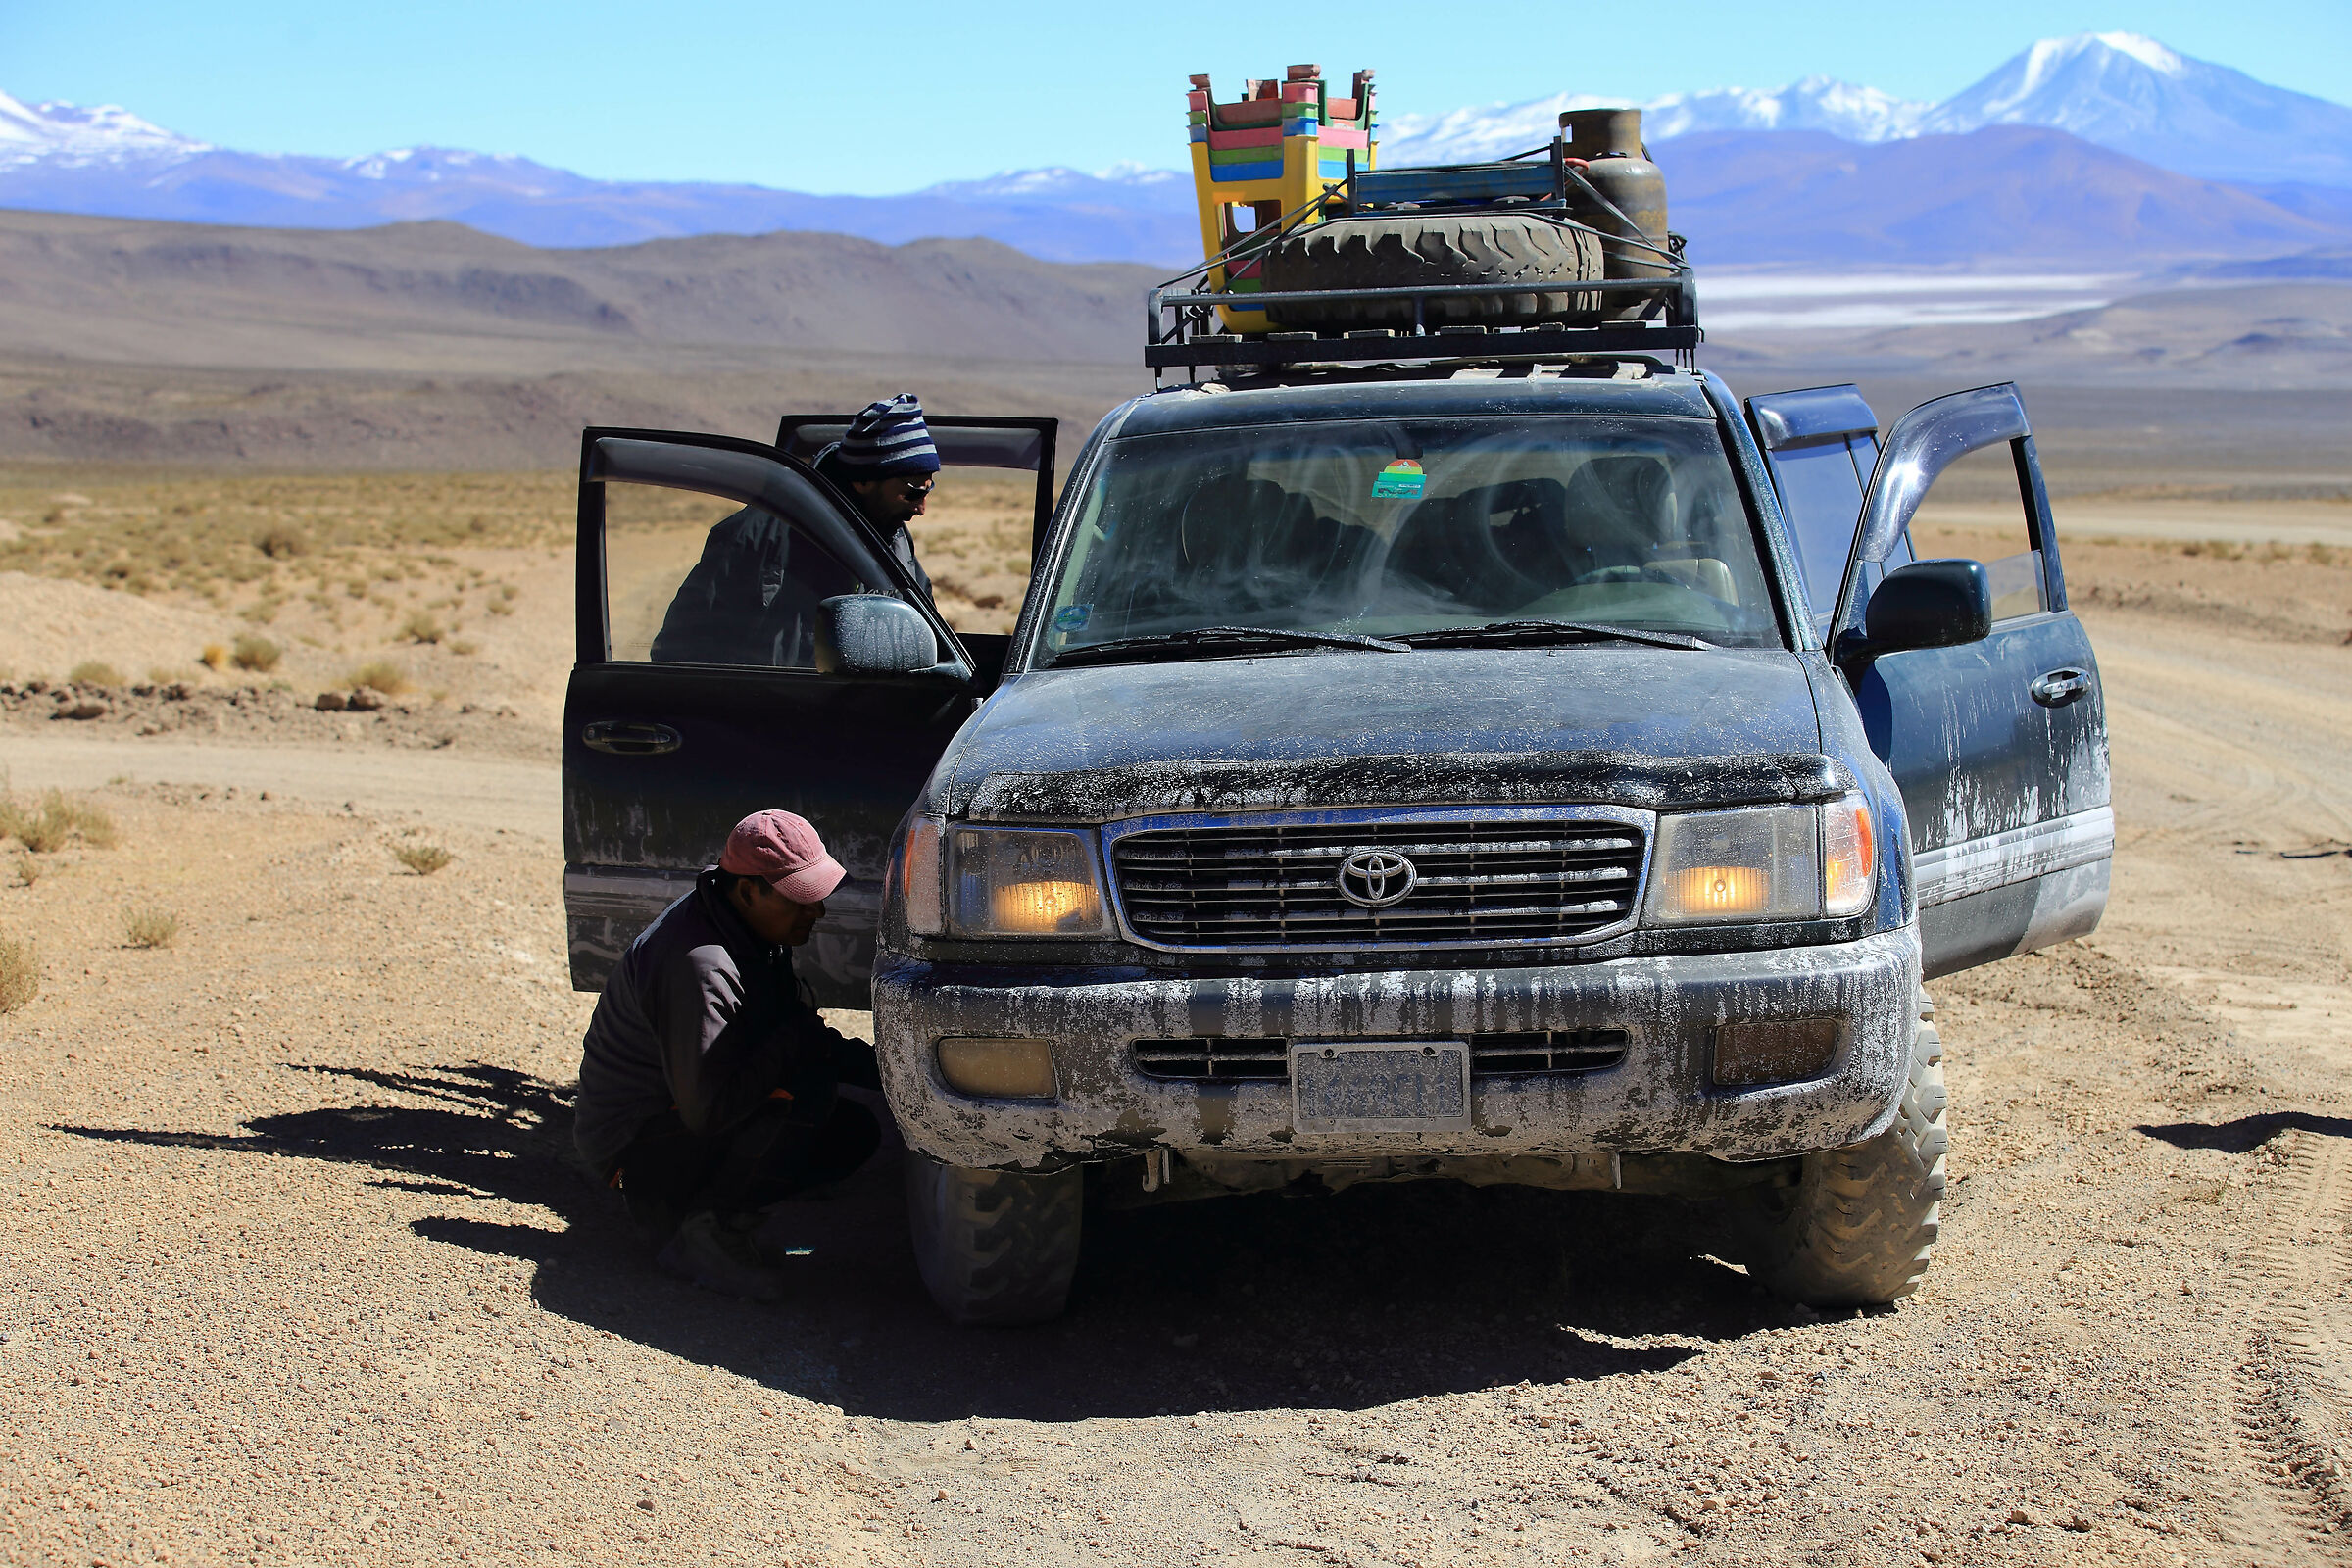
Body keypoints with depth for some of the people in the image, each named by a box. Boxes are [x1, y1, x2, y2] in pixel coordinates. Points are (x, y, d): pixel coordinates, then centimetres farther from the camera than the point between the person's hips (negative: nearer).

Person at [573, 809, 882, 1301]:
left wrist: (883, 1068, 0)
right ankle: (707, 1229, -17)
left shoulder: (756, 929, 2)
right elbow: (708, 1111, -31)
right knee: (810, 1088, -27)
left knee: (854, 1132, 4)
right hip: (634, 1145, -10)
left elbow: (790, 1035, 15)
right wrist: (800, 1041, -24)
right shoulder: (697, 968, -30)